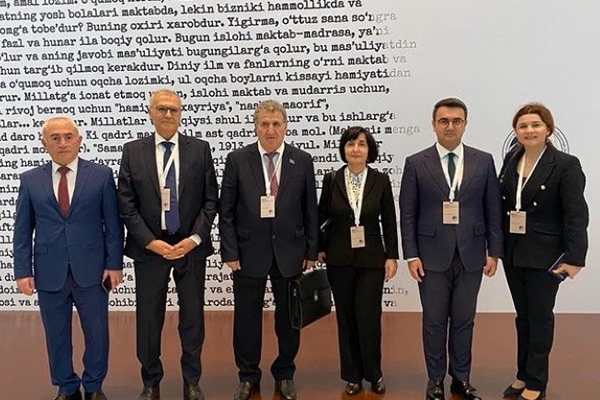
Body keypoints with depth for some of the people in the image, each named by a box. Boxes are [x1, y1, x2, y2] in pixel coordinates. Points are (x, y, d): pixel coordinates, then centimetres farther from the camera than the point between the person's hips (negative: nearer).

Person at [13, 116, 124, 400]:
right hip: (49, 273, 1)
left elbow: (113, 224, -1)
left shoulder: (101, 175, -1)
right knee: (56, 336, 13)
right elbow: (22, 230, 5)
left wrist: (114, 264, -5)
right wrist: (23, 271, -2)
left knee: (97, 333, 10)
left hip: (91, 270, -1)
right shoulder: (30, 180, 4)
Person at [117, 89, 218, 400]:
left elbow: (210, 200, 0)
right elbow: (127, 204, -2)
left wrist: (194, 239, -10)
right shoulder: (132, 151, 1)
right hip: (148, 247, 0)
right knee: (148, 318, 8)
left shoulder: (200, 149, 1)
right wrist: (151, 242, -11)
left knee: (193, 317, 9)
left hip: (191, 246, 0)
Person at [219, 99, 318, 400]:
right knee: (247, 318, 11)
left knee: (289, 318, 12)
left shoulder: (302, 161, 0)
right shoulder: (237, 160, -3)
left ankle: (284, 375, 32)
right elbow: (226, 212, -2)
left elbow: (310, 211, 3)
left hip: (290, 253, 1)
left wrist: (311, 252, 1)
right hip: (249, 252, -1)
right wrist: (230, 252, -6)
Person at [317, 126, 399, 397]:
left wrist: (392, 256, -1)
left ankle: (373, 374, 20)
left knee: (368, 318, -4)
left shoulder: (381, 181, -1)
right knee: (346, 318, 8)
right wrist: (318, 248, 4)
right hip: (339, 260, 1)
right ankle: (353, 376, 24)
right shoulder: (331, 180, -1)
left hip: (371, 260, -1)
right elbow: (321, 217, 8)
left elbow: (389, 222, 2)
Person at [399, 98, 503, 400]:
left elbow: (493, 210, 5)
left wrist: (494, 252, 2)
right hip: (433, 257, -1)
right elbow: (407, 214, -2)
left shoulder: (484, 161, 4)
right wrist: (411, 255, -6)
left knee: (464, 321, 12)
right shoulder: (416, 163, -1)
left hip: (471, 256, 2)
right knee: (434, 322, 9)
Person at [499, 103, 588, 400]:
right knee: (522, 316, 16)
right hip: (512, 252, 5)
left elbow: (577, 216, -14)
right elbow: (500, 203, 6)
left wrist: (574, 258, -20)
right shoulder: (511, 158, 4)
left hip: (544, 255, -5)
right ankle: (523, 374, 30)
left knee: (540, 317, 8)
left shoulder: (566, 165, -11)